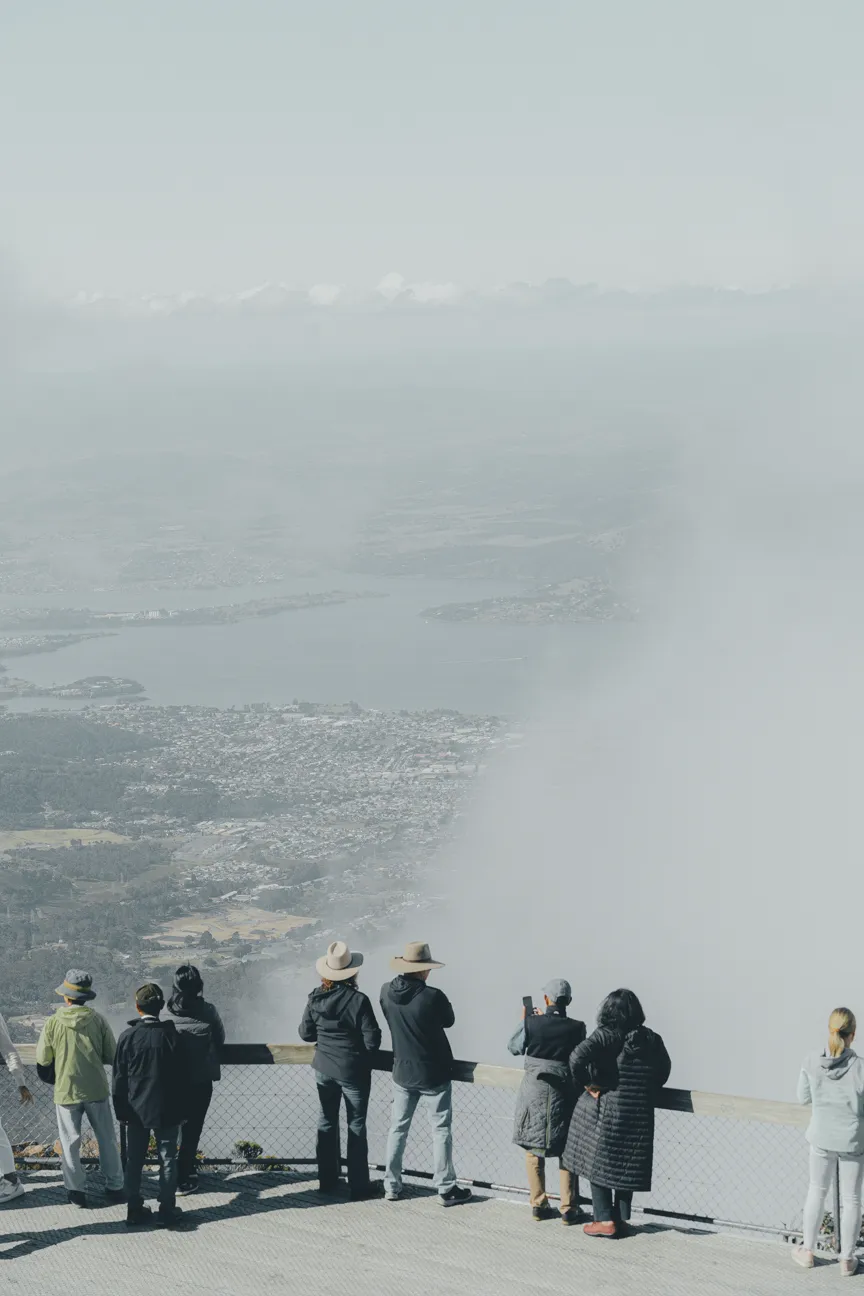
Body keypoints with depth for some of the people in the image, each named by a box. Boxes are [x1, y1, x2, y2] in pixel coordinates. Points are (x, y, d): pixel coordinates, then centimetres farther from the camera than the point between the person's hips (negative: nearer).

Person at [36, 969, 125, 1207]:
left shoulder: (53, 1024, -11)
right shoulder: (98, 1020, -9)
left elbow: (42, 1059, -1)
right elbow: (112, 1056, -4)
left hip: (66, 1091, -1)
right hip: (96, 1090, 1)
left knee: (70, 1143, 10)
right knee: (107, 1140, 12)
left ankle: (76, 1190, 12)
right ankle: (114, 1187, 16)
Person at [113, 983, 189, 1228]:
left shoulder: (128, 1036, -8)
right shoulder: (171, 1034, -9)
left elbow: (119, 1078, -3)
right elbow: (181, 1076, -4)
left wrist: (121, 1110, 7)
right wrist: (183, 1108, 5)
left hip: (137, 1109, 1)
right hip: (167, 1109, -1)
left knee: (134, 1161, 10)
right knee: (167, 1159, 7)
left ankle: (135, 1209, 13)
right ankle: (167, 1210, 8)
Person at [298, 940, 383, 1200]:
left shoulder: (315, 999, -8)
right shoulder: (358, 1001, -21)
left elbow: (306, 1033, 1)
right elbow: (372, 1040, -18)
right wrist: (365, 1052, 3)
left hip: (324, 1069, 4)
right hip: (354, 1071, -4)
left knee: (327, 1123, 18)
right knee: (356, 1126, 6)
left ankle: (327, 1180, 27)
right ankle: (359, 1186, 11)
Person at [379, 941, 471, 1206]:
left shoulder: (387, 992, -9)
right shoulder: (433, 997, -24)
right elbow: (448, 1021, -5)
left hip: (402, 1073, 4)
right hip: (434, 1075, -4)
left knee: (397, 1129, 15)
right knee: (441, 1130, 6)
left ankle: (391, 1186, 20)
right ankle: (446, 1189, 11)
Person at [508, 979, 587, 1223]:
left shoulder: (531, 1023, -11)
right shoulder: (576, 1028, -11)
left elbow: (514, 1047, 4)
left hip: (534, 1092, 1)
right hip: (563, 1094, 0)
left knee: (533, 1150, 15)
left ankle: (538, 1205, 18)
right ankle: (568, 1209, 10)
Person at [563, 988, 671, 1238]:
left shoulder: (606, 1036, -12)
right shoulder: (651, 1040, 3)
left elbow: (578, 1057, -25)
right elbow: (664, 1070, 14)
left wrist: (586, 1084, -13)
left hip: (605, 1110, -5)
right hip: (639, 1112, 5)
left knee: (597, 1162, 6)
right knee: (628, 1165, 14)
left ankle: (605, 1220, 4)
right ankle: (622, 1218, 17)